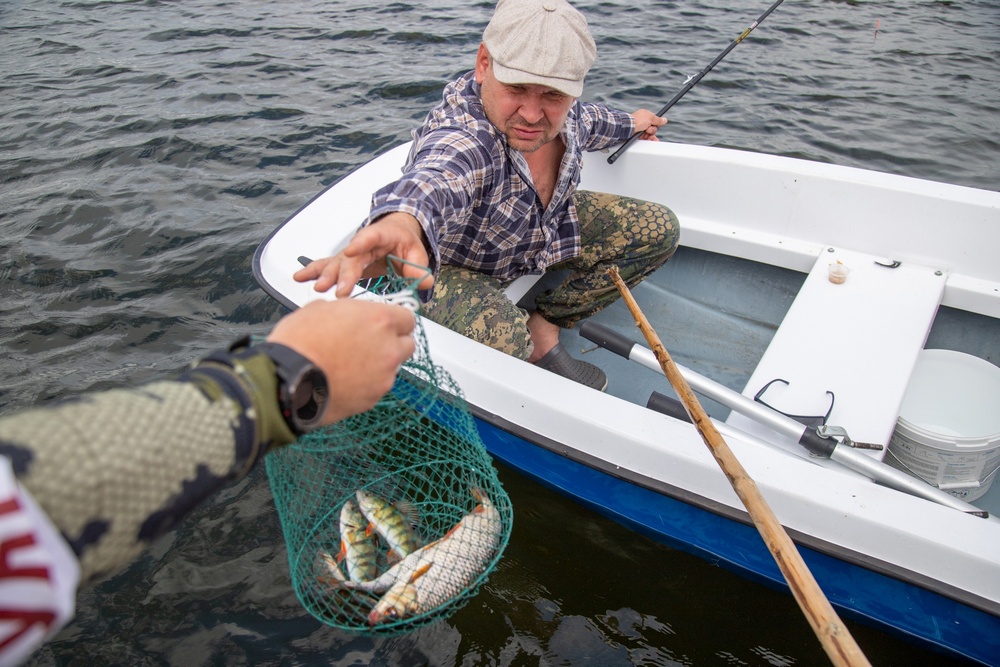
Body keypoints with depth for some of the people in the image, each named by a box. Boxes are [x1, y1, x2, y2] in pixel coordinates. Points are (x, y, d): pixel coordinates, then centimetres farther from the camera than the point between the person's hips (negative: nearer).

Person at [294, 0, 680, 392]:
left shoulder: (564, 113, -17)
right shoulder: (460, 134, -40)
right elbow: (432, 179, -65)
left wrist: (629, 124, 30)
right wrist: (402, 221, -88)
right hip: (456, 265, -7)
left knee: (658, 229, 1)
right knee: (502, 343, -39)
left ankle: (544, 325, 6)